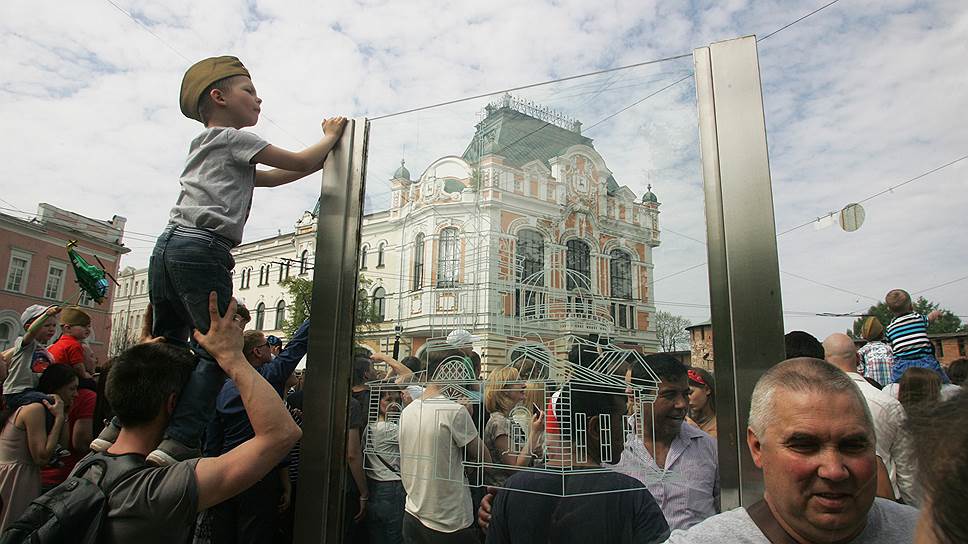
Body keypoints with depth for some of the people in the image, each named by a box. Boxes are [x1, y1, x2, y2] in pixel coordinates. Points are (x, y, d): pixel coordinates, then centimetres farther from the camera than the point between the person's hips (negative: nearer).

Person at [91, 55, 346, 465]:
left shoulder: (206, 145, 31)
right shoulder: (234, 138, 3)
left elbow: (271, 178, 33)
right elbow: (301, 163, 5)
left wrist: (325, 158, 32)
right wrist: (331, 136, 23)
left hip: (168, 246, 9)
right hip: (202, 249, -9)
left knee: (167, 347, 17)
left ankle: (120, 427, 18)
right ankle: (181, 440, -16)